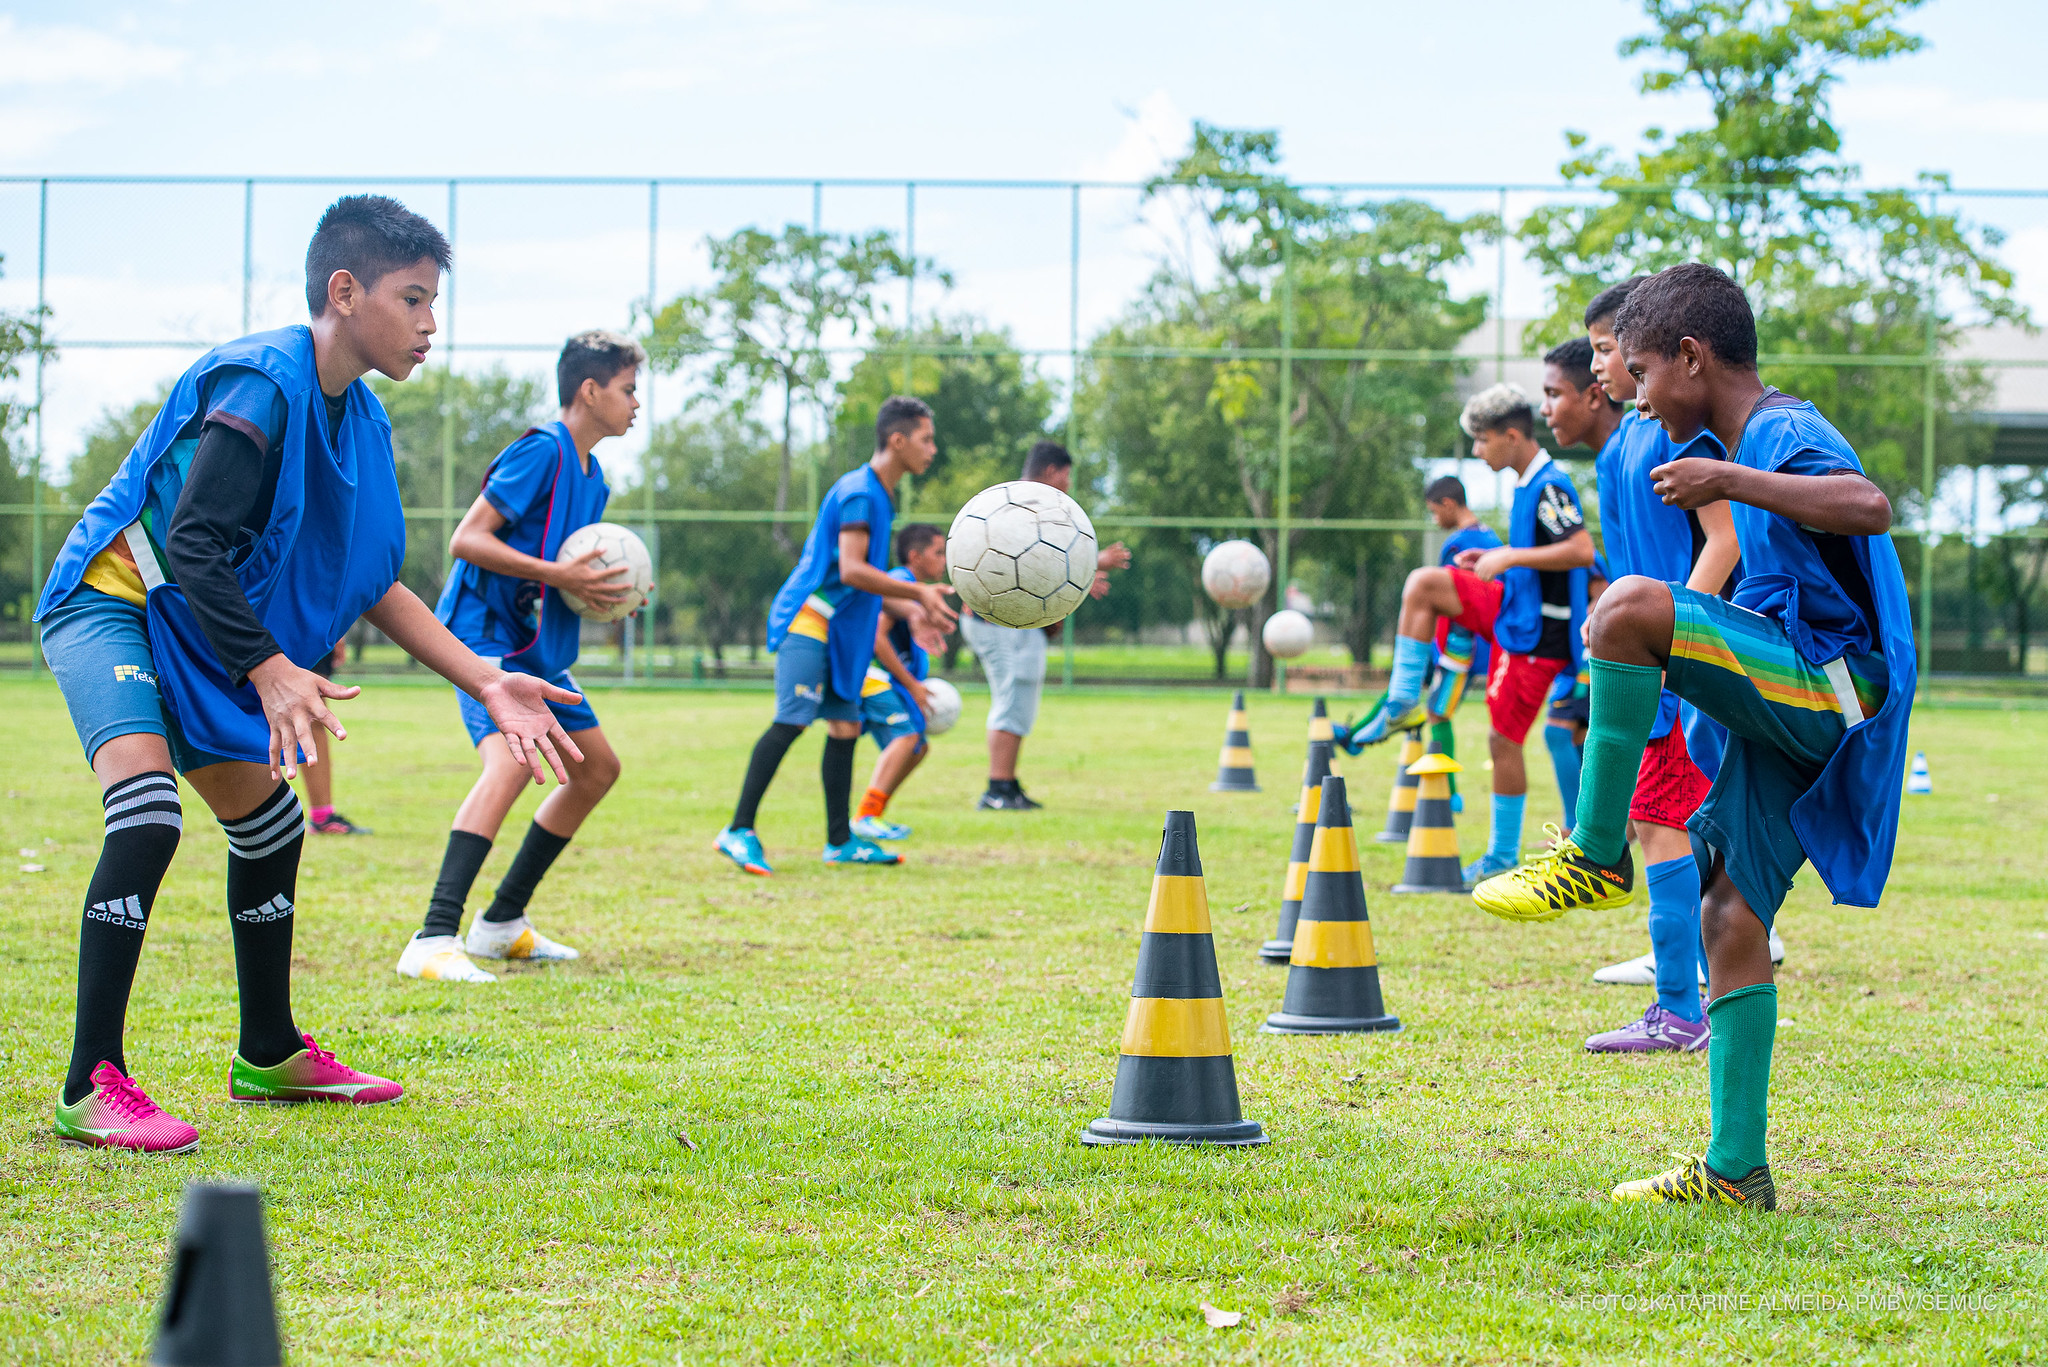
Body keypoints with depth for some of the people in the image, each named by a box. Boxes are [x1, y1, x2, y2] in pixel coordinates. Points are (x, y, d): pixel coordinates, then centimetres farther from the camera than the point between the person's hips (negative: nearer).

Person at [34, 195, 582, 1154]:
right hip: (107, 603, -10)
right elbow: (188, 543, -30)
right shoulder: (260, 384, -23)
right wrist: (271, 669, -38)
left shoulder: (359, 417, 5)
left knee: (268, 824, 17)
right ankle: (91, 1087, -27)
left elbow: (375, 583, 9)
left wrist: (489, 684, 1)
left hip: (193, 634, 10)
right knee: (148, 812, -28)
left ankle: (269, 1054, 35)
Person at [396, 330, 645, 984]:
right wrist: (560, 575, -23)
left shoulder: (592, 477, 15)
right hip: (482, 632, -10)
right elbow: (467, 539, -20)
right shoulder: (542, 450, -14)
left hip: (535, 646, 10)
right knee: (511, 760, -30)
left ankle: (502, 922, 22)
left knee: (598, 767, 15)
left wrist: (602, 591, 5)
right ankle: (434, 941, -38)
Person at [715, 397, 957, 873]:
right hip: (807, 620, -10)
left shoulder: (878, 494, 18)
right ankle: (739, 831, -16)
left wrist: (914, 604, 20)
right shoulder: (859, 492, -14)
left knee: (845, 727, 9)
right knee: (791, 722, -16)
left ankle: (840, 841, 15)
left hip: (837, 630, 10)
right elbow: (850, 570, -23)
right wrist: (918, 593, -18)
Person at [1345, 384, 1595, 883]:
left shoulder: (1550, 486, -19)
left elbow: (1582, 550, -29)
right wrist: (1495, 558, 10)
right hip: (1512, 608, 9)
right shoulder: (1528, 484, 11)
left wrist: (1510, 557, -24)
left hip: (1536, 634, -9)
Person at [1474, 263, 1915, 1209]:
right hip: (1797, 713, 10)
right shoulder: (1756, 440, 21)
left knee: (1629, 606, -28)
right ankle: (1735, 1170, 11)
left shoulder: (1786, 431, -10)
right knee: (1729, 919, 7)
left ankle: (1596, 856, -17)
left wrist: (1729, 480, -29)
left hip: (1830, 688, -10)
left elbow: (1869, 507, -33)